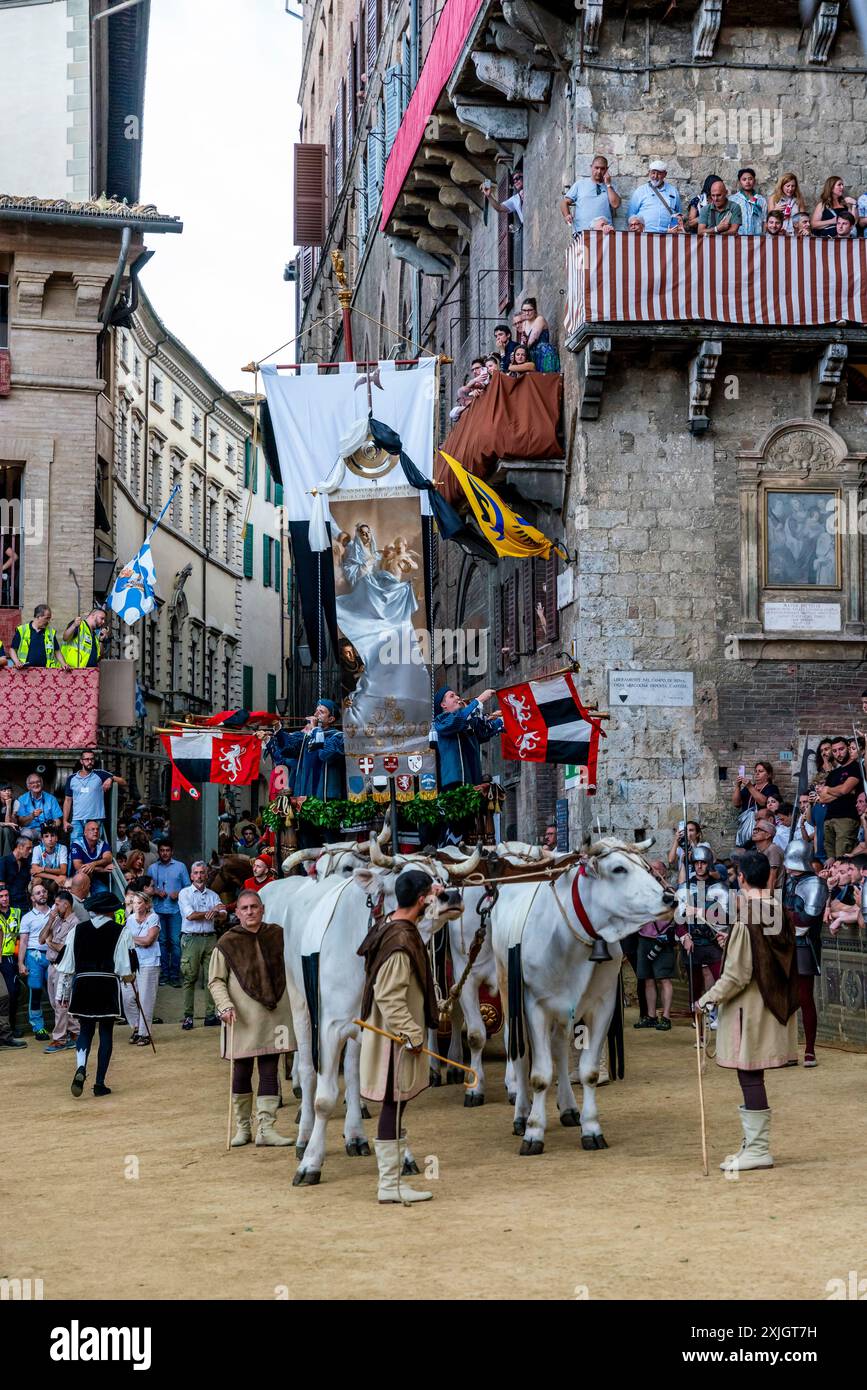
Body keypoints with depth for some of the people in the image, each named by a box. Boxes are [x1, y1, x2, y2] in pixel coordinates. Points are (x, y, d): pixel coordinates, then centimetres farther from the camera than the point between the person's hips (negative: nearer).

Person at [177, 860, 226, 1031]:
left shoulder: (213, 895, 16)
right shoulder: (185, 893, 4)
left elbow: (223, 916, 6)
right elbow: (190, 915, -10)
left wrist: (216, 914, -17)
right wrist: (211, 912, -3)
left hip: (210, 938, 4)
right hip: (191, 939, -4)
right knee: (189, 978, -5)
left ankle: (210, 1015, 5)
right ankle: (188, 1016, -2)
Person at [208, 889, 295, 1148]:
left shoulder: (278, 936, 4)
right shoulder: (227, 942, -3)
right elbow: (216, 980, -1)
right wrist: (225, 1006, -14)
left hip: (273, 1016, 2)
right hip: (242, 1019, -2)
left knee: (269, 1070, 1)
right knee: (241, 1072, 6)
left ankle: (265, 1128, 4)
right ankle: (243, 1127, 18)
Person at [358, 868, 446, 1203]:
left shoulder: (391, 925, 8)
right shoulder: (400, 942, -22)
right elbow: (389, 997, -24)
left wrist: (431, 896, 41)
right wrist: (412, 1035, -20)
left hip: (395, 1035, 10)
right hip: (396, 1038, -10)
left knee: (394, 1106, 13)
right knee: (394, 1107, -3)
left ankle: (390, 1181, 20)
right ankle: (390, 1185, 3)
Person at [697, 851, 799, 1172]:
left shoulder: (746, 920, -17)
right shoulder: (782, 916, 5)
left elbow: (737, 975, -17)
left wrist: (709, 999, -6)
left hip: (748, 1009, -8)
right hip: (775, 1005, 8)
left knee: (749, 1076, -2)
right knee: (752, 1078, 15)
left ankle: (758, 1151, 3)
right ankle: (754, 1143, 21)